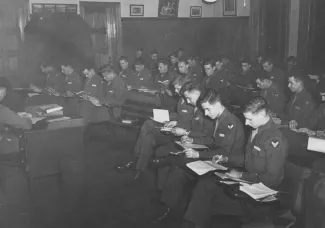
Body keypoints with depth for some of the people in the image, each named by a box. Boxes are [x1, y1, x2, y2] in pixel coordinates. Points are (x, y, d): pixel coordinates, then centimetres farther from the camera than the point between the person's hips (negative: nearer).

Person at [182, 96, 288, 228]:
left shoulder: (275, 140, -21)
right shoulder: (256, 130, 7)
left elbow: (272, 179, -21)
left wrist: (241, 175, -16)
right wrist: (226, 159, 9)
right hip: (248, 180, 8)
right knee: (205, 184, -8)